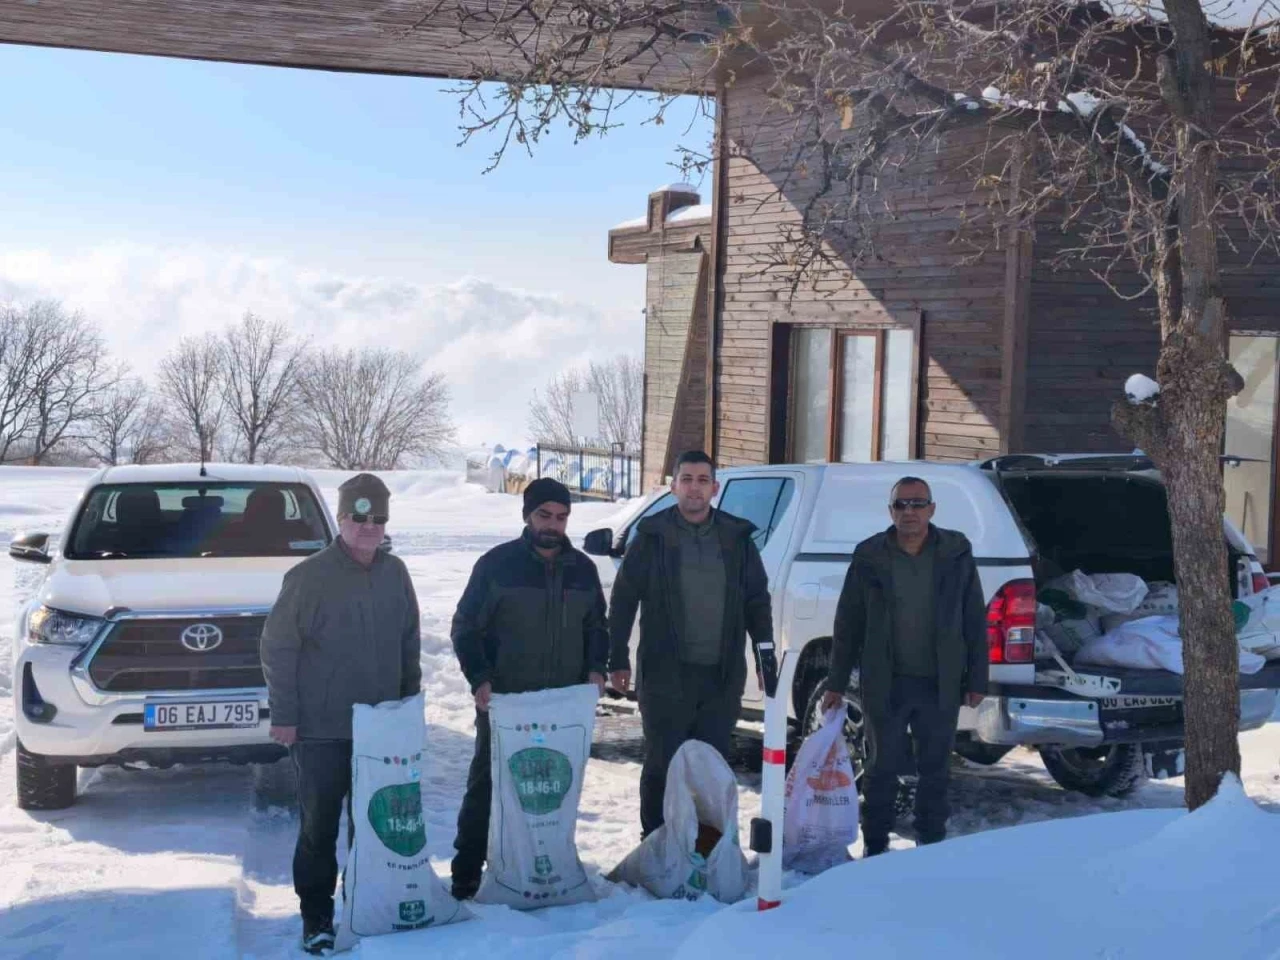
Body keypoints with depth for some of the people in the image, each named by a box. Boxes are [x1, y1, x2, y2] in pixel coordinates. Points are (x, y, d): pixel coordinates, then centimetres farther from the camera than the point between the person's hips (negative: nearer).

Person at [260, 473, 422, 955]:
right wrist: (283, 715, -12)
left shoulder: (395, 574, 3)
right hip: (321, 730, -5)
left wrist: (410, 699, 12)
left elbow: (409, 643, 13)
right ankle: (316, 915, 14)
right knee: (320, 827, 3)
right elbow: (277, 647, -11)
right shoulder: (309, 576, -13)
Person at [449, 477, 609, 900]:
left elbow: (597, 627, 18)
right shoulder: (496, 564, -5)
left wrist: (595, 669, 0)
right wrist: (480, 678, -16)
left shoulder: (582, 569, 9)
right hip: (503, 701, -4)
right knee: (486, 785, 1)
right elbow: (465, 627, -3)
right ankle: (466, 874, 8)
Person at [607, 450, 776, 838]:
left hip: (722, 675, 2)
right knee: (661, 765, 3)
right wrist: (618, 658, -2)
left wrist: (765, 656, 3)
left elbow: (757, 601, 11)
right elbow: (623, 599, 2)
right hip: (666, 674, -2)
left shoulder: (736, 537, 6)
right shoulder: (653, 536, -1)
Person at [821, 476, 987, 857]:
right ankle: (875, 847, 18)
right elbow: (848, 623, 4)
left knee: (935, 770, 11)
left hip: (940, 686, 1)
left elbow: (975, 621, 4)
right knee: (882, 769, 7)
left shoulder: (956, 554, 1)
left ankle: (931, 846, 22)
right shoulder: (870, 557, 0)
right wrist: (836, 683, 2)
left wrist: (976, 679, 0)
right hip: (885, 684, 0)